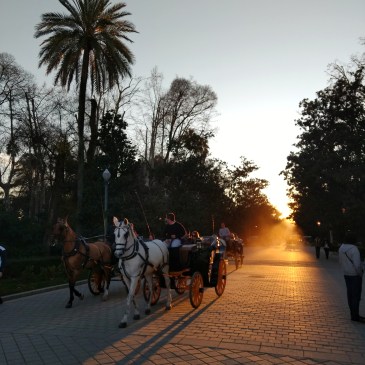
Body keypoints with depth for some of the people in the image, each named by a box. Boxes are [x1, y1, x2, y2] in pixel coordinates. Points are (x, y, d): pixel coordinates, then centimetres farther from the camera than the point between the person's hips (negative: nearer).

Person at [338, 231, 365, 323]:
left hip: (346, 274, 8)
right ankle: (355, 316, 5)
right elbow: (357, 264, -24)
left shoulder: (341, 248, 3)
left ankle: (353, 314, 22)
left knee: (350, 293, 13)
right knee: (356, 295, 0)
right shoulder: (354, 249, -21)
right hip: (355, 274, -7)